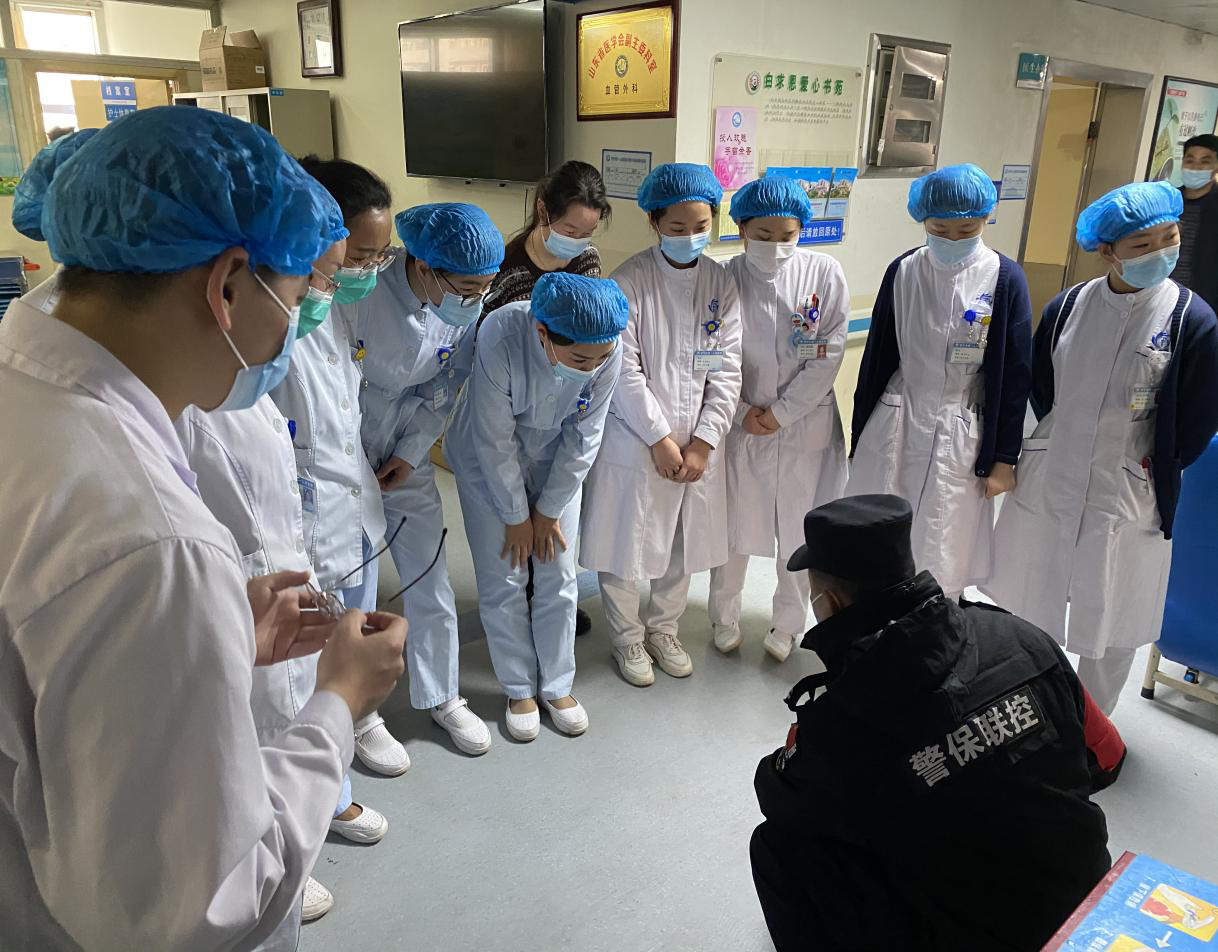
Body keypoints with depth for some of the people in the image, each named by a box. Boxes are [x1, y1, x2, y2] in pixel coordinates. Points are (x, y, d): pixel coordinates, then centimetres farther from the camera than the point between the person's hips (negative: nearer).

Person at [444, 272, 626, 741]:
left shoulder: (608, 350, -26)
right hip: (489, 464, -2)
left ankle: (556, 685, 26)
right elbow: (495, 442, -24)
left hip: (556, 463, 2)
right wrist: (516, 517, -14)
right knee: (503, 582, 1)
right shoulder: (500, 340, -36)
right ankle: (519, 688, 22)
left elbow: (584, 438, -12)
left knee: (559, 579, 6)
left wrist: (549, 510, -5)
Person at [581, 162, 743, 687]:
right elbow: (625, 371, -13)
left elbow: (727, 370, -1)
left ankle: (664, 630, 40)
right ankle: (628, 639, 32)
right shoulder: (629, 281, -10)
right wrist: (661, 439, -13)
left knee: (684, 546, 17)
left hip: (698, 444, 4)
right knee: (622, 547, 8)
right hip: (635, 442, -4)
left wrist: (701, 444, -8)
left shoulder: (722, 283, 2)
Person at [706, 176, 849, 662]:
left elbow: (829, 355, -9)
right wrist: (744, 412, -9)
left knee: (800, 530, 11)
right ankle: (724, 615, 35)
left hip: (805, 425, 0)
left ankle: (787, 623, 34)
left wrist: (780, 413, -11)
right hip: (741, 423, 0)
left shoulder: (825, 274, -8)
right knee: (734, 525, 12)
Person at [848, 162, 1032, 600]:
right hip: (893, 427, 2)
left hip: (959, 437, -2)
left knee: (942, 556, 7)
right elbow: (877, 357, 6)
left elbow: (1014, 375, -3)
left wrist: (1003, 458, -2)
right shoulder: (903, 272, -1)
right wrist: (860, 434, 9)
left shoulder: (1005, 279, -6)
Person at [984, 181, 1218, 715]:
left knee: (1110, 628, 13)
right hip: (1047, 484, 4)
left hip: (1126, 499, -3)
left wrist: (1152, 470, -1)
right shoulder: (1067, 306, -4)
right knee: (1029, 611, 20)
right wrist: (1062, 443, 9)